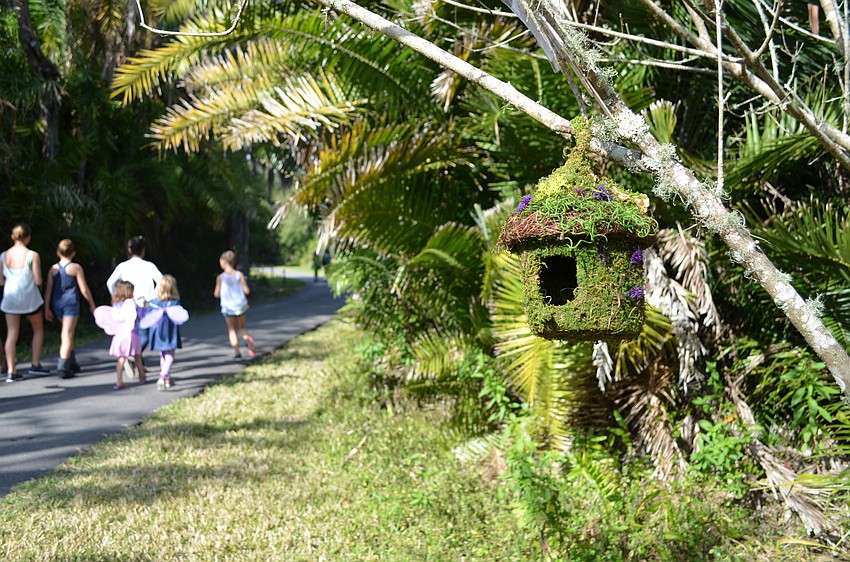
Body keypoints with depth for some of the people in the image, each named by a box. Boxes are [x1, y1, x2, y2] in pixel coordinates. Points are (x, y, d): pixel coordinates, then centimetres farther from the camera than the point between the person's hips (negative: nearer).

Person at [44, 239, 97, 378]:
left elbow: (48, 289, 3)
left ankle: (72, 363, 28)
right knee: (68, 335, -7)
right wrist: (92, 304, 8)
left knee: (67, 333, 20)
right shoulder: (76, 268, -3)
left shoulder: (53, 269, 7)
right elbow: (84, 289, -3)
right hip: (71, 303, -5)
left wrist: (46, 308, 7)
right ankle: (63, 367, -17)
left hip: (57, 304, 5)